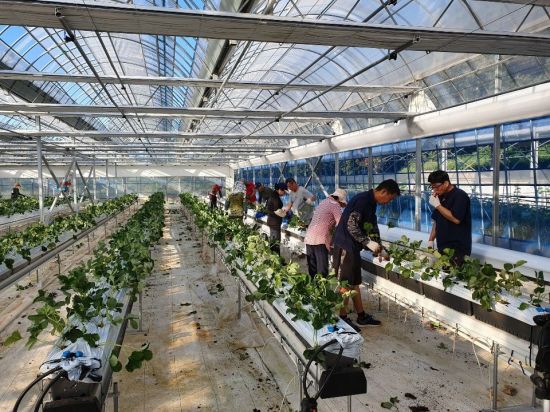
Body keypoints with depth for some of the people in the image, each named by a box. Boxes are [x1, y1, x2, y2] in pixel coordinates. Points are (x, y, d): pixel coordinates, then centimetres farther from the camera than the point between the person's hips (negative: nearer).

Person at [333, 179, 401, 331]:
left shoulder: (371, 203, 12)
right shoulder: (363, 199, -19)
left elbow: (373, 227, 19)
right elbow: (351, 225, -25)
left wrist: (380, 248, 15)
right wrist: (368, 242, -22)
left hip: (353, 246, 10)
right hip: (345, 245, -10)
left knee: (354, 282, 14)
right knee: (345, 283, -1)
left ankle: (361, 316, 23)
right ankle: (343, 318, 9)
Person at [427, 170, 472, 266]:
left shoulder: (460, 196, -12)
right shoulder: (441, 197, 13)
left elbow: (456, 219, -24)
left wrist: (437, 205, -18)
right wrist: (431, 240, 11)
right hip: (442, 248, 8)